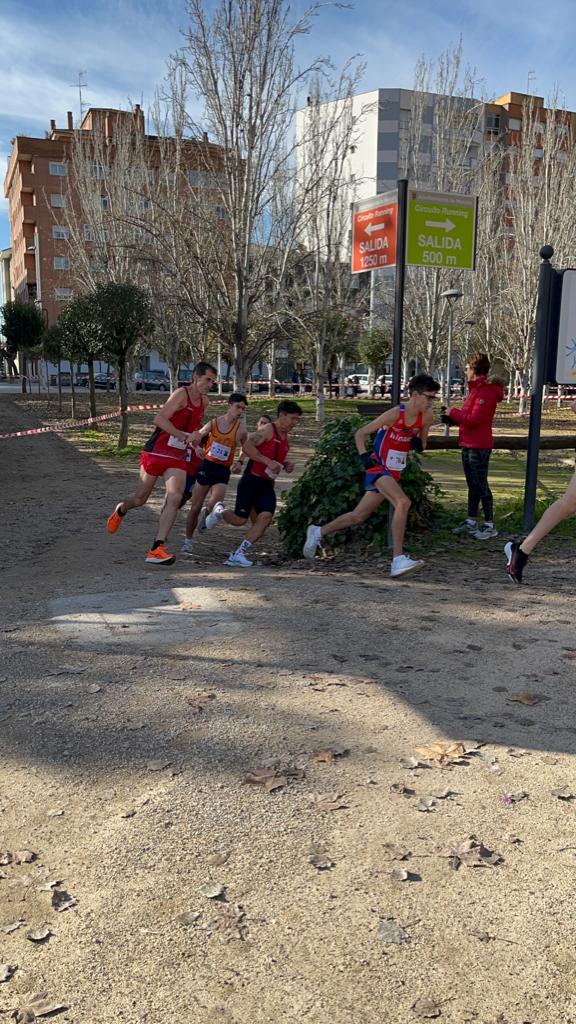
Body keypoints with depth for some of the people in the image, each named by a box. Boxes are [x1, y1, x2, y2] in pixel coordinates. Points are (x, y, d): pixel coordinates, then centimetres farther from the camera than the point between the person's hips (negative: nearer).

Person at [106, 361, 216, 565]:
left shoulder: (204, 401, 11)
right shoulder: (181, 394, -13)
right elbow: (159, 419, -25)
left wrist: (195, 445, 18)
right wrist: (184, 437, -28)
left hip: (178, 458, 5)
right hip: (156, 452, -5)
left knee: (175, 498, -16)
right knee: (140, 498, 8)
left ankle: (157, 548, -18)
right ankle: (120, 510, 44)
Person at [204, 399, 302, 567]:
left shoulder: (285, 437, 18)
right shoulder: (268, 429, -8)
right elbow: (247, 446, -19)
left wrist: (286, 465, 11)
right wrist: (268, 462, -23)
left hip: (267, 485, 7)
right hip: (251, 480, -7)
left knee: (266, 517, -14)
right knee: (239, 520, -5)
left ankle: (238, 554, -9)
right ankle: (219, 511, 30)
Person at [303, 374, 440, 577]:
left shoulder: (427, 416, -1)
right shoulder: (395, 414, -17)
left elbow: (422, 443, 15)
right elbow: (360, 434, -9)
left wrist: (419, 444, -8)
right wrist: (364, 456, -22)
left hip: (394, 473, 7)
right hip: (378, 468, -7)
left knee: (358, 516, 12)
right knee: (403, 502, -29)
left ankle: (318, 532, 32)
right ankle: (398, 559, -29)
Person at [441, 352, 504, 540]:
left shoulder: (486, 391, -17)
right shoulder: (476, 389, 16)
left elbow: (474, 419, -24)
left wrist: (453, 413, -12)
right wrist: (452, 418, 4)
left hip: (478, 447, -10)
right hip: (468, 445, 10)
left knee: (481, 485, -5)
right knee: (472, 484, 15)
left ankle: (490, 526, 2)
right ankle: (471, 521, 24)